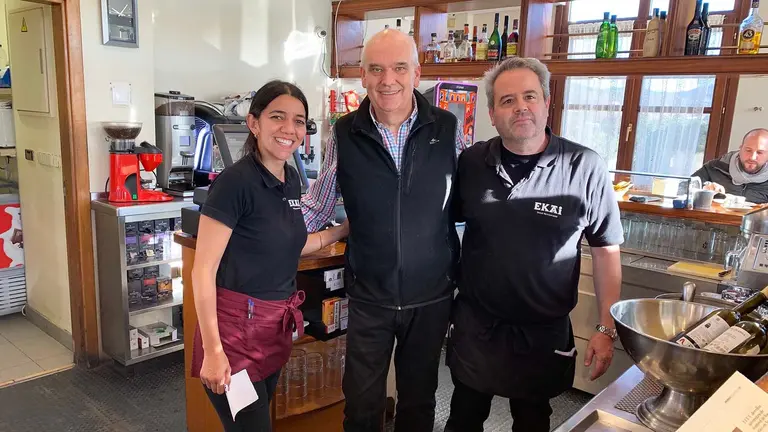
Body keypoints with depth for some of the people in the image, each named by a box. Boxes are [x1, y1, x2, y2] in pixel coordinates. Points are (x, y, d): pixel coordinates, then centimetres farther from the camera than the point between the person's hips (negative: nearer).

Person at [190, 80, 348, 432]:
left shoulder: (291, 179, 5)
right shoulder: (235, 181, -18)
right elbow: (203, 270, -18)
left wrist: (343, 230, 11)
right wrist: (213, 350, -20)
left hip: (277, 326, 8)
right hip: (235, 327, -7)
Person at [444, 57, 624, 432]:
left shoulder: (584, 168, -14)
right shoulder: (471, 162, -6)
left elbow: (606, 251, -7)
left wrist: (606, 328, -9)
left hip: (543, 333, -2)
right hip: (474, 325, 2)